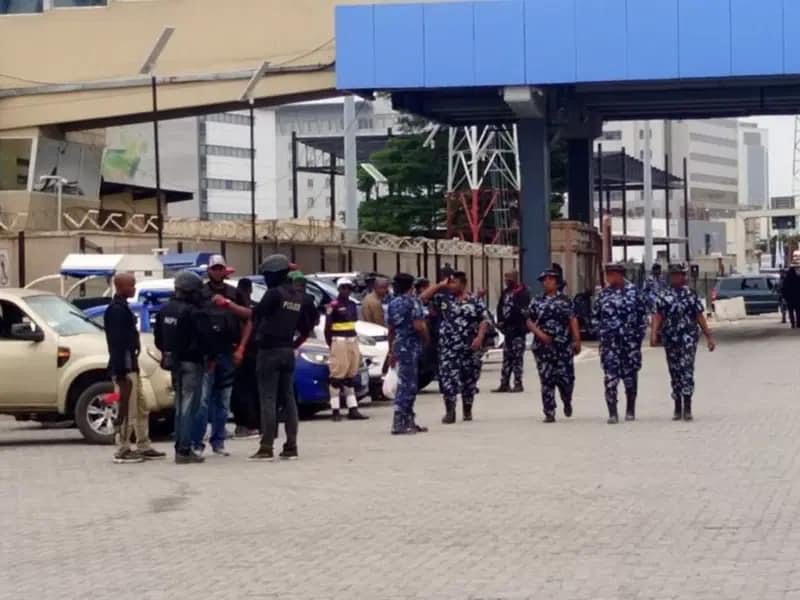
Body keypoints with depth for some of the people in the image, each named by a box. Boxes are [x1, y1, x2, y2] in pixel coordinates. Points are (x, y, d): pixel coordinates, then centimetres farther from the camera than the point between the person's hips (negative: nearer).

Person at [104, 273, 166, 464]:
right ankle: (123, 451, 0)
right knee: (126, 412, -5)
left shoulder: (122, 308, 16)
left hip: (131, 366, 10)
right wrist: (121, 373, -23)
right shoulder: (116, 310, -16)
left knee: (141, 410, 15)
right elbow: (117, 343, -21)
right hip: (124, 368, -10)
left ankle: (144, 447, 22)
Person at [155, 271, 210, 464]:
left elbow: (158, 339, 15)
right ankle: (184, 450, -8)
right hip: (191, 363, -8)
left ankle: (180, 447, 21)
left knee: (180, 406, 18)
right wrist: (207, 356, -1)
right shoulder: (194, 313, -17)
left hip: (173, 362, 8)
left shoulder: (165, 311, 9)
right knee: (189, 406, -5)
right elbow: (206, 338, -17)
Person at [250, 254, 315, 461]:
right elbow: (306, 329, 16)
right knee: (288, 398, 9)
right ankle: (291, 447, 8)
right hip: (288, 351, 7)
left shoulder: (274, 294, -13)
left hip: (269, 351, -7)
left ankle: (266, 447, -9)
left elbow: (254, 315, -16)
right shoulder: (300, 297, 11)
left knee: (268, 399, -6)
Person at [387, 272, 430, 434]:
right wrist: (427, 339, -1)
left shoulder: (393, 304, 13)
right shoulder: (412, 301, -9)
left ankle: (409, 421, 19)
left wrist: (391, 351, 23)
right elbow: (418, 326, -18)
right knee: (406, 385, -7)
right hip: (411, 346, -8)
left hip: (398, 345, 8)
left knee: (407, 384, 15)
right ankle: (399, 423, -10)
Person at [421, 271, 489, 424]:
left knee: (469, 379, 8)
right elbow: (423, 297, 1)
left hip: (470, 348, 0)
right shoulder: (443, 299, 6)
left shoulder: (475, 302, 2)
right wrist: (440, 285, -2)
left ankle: (467, 411, 22)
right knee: (448, 378, -11)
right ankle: (450, 411, -11)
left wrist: (479, 338, -14)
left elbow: (484, 320, -1)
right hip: (448, 347, 0)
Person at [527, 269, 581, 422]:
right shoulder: (537, 302, 9)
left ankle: (567, 402, 30)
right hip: (543, 346, 1)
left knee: (566, 378, -2)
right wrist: (540, 334, -9)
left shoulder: (565, 300, 5)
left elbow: (573, 321, 1)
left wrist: (577, 340, -6)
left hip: (564, 346, -1)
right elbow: (530, 322, 8)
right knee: (546, 380, -1)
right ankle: (549, 413, 3)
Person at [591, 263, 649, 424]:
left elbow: (643, 314, 3)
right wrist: (600, 332, 4)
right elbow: (595, 315, 14)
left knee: (630, 375, 7)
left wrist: (639, 334, -1)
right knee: (610, 377, -8)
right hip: (609, 342, 1)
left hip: (630, 340, -1)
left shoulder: (633, 291, 1)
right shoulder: (604, 294, 7)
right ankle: (612, 413, -9)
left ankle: (630, 410, 20)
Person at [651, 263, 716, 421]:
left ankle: (687, 408, -15)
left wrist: (709, 337, 6)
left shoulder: (691, 294, 7)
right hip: (670, 339, 2)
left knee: (687, 369, -14)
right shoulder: (663, 296, 8)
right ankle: (678, 408, 18)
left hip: (688, 337, -2)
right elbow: (658, 316, -1)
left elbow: (700, 317, 8)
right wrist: (654, 334, -16)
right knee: (675, 373, 8)